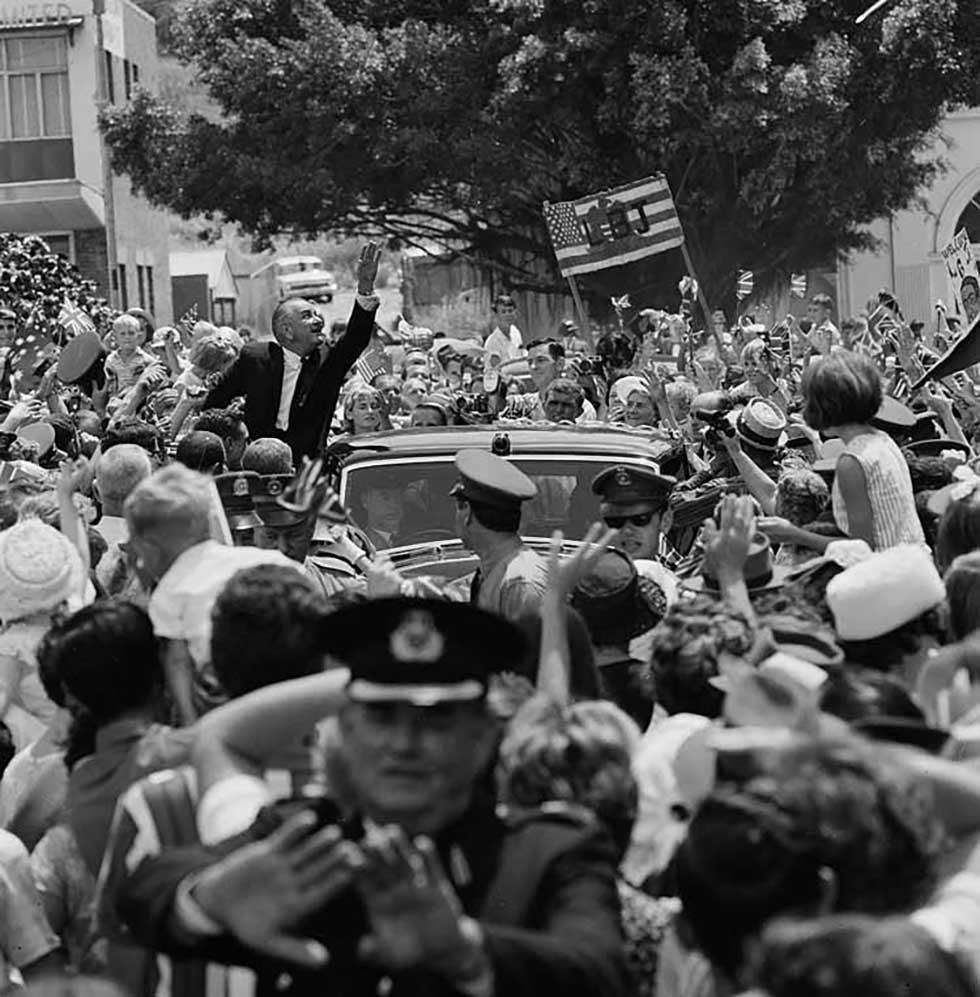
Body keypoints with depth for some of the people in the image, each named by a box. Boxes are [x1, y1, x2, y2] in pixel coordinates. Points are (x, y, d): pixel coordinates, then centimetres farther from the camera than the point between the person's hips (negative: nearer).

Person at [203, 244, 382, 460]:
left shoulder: (326, 364, 4)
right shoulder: (254, 357, 2)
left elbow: (355, 339, -12)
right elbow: (216, 400, 14)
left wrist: (365, 289, -24)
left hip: (307, 467, 2)